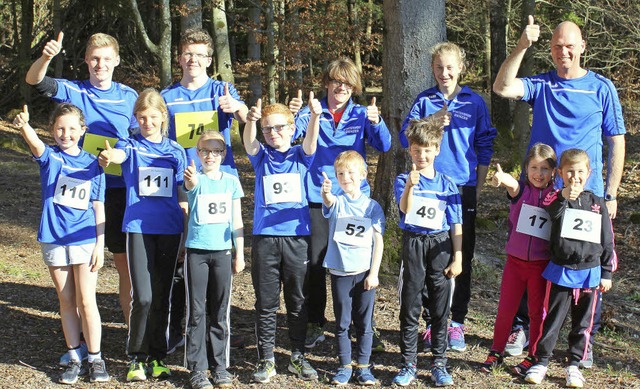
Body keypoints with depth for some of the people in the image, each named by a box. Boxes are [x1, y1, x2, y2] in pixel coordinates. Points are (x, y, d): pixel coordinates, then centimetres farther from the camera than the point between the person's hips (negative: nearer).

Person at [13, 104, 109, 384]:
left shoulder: (92, 164, 2)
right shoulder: (50, 157, 0)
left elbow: (98, 207, 3)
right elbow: (36, 145, -24)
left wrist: (100, 244, -2)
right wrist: (25, 127, -47)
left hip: (85, 239, -1)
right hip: (54, 239, 1)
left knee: (86, 302, -2)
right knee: (66, 302, 8)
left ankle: (95, 359, 9)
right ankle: (74, 358, 18)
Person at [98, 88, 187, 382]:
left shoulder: (176, 151, 10)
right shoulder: (131, 145, 2)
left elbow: (181, 193, 14)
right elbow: (119, 154, -23)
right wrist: (108, 157, -48)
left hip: (170, 229, 3)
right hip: (138, 228, -3)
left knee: (162, 296, 7)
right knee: (143, 296, -10)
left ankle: (157, 356, 19)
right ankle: (136, 357, 6)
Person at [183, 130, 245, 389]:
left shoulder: (231, 181, 6)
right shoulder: (196, 179, -3)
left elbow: (236, 220, 10)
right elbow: (191, 184, -30)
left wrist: (240, 254, 7)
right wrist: (190, 179, -54)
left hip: (222, 252, 2)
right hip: (196, 251, -2)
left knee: (220, 312, 9)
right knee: (196, 312, 1)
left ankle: (220, 366, 19)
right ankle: (197, 368, 9)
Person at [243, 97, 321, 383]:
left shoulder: (300, 156, 7)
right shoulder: (261, 156, 8)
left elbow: (310, 141, -13)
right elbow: (249, 142, -13)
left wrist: (315, 116, -36)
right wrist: (251, 121, -36)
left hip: (297, 237, 0)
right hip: (264, 238, 0)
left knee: (298, 302, 8)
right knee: (265, 303, 4)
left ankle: (298, 357, 19)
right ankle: (266, 360, 12)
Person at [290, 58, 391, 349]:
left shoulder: (361, 115, 6)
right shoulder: (312, 113, 4)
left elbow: (384, 146, -7)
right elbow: (288, 136, -10)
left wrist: (376, 122, -26)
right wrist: (291, 115, -30)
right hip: (318, 198, 0)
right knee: (315, 263, 4)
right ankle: (315, 324, 17)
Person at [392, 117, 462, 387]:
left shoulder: (447, 185, 4)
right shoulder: (403, 180, -2)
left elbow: (456, 225, 5)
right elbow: (404, 208, -22)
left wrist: (457, 259, 1)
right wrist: (410, 186, -41)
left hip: (441, 247, 1)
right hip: (413, 245, -1)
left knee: (440, 309, 7)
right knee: (410, 308, 3)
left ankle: (439, 365, 17)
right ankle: (409, 365, 12)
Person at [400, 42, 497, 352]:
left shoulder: (474, 102, 6)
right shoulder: (424, 101, 7)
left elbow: (484, 146, 9)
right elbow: (405, 137, -2)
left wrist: (480, 187, 5)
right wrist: (432, 121, -19)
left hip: (463, 187, 0)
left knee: (462, 257, 4)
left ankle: (456, 324, 12)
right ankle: (432, 323, 11)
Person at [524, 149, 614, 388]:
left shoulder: (597, 204, 5)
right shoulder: (554, 199, -1)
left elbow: (607, 241, 8)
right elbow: (553, 212, -26)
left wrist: (606, 273, 7)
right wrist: (565, 196, -44)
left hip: (589, 272, 2)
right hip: (560, 271, -2)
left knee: (583, 322, 10)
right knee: (552, 318, 3)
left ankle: (574, 364, 22)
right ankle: (542, 361, 15)